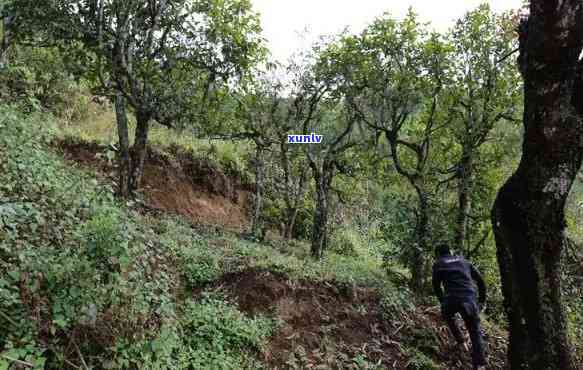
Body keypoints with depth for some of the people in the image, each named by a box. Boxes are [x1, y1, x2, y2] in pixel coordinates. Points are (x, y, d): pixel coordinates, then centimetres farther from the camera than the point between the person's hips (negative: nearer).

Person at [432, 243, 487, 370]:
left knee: (448, 316, 31)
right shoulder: (463, 260, 22)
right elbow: (480, 280, 20)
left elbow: (436, 286, 8)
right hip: (470, 299, 3)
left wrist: (442, 301, 21)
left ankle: (461, 342, 28)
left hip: (452, 299, -2)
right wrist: (482, 299, 26)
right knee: (475, 331, 13)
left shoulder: (438, 264, 13)